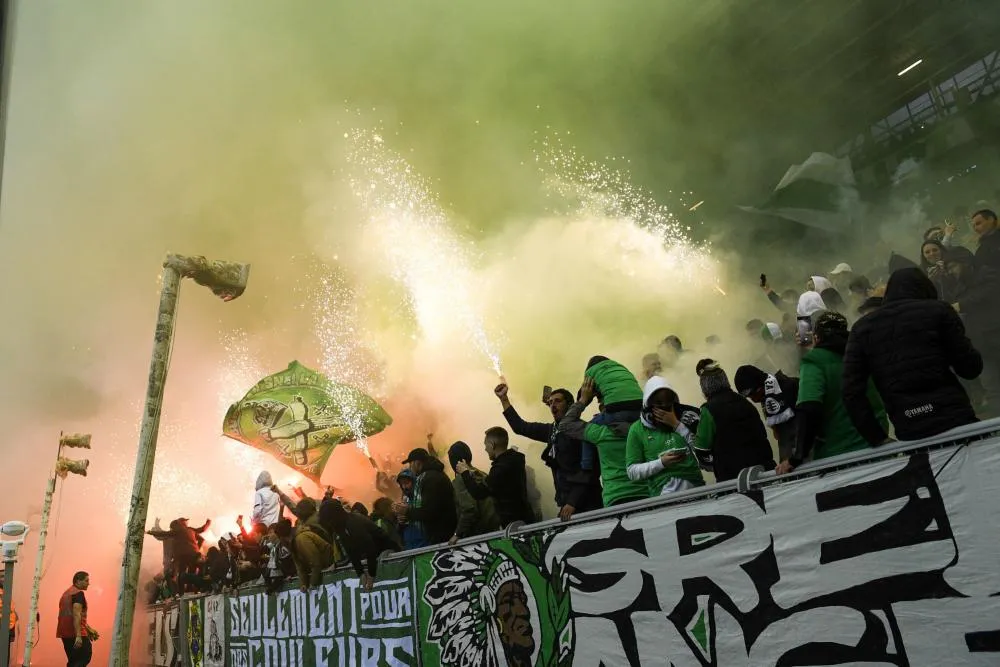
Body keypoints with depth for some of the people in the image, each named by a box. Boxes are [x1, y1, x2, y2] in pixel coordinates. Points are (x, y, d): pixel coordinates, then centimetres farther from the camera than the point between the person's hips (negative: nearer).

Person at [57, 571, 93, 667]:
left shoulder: (66, 593, 20)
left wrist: (88, 629, 29)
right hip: (75, 633, -9)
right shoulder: (78, 593, -11)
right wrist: (78, 636, -26)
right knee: (85, 657, -8)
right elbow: (76, 615, -21)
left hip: (65, 632, 9)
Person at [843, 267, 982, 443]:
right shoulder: (938, 310, 5)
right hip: (955, 419, -2)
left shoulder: (862, 328, 9)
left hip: (908, 433, 2)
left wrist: (878, 439, 8)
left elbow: (852, 394, 2)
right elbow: (970, 368, 3)